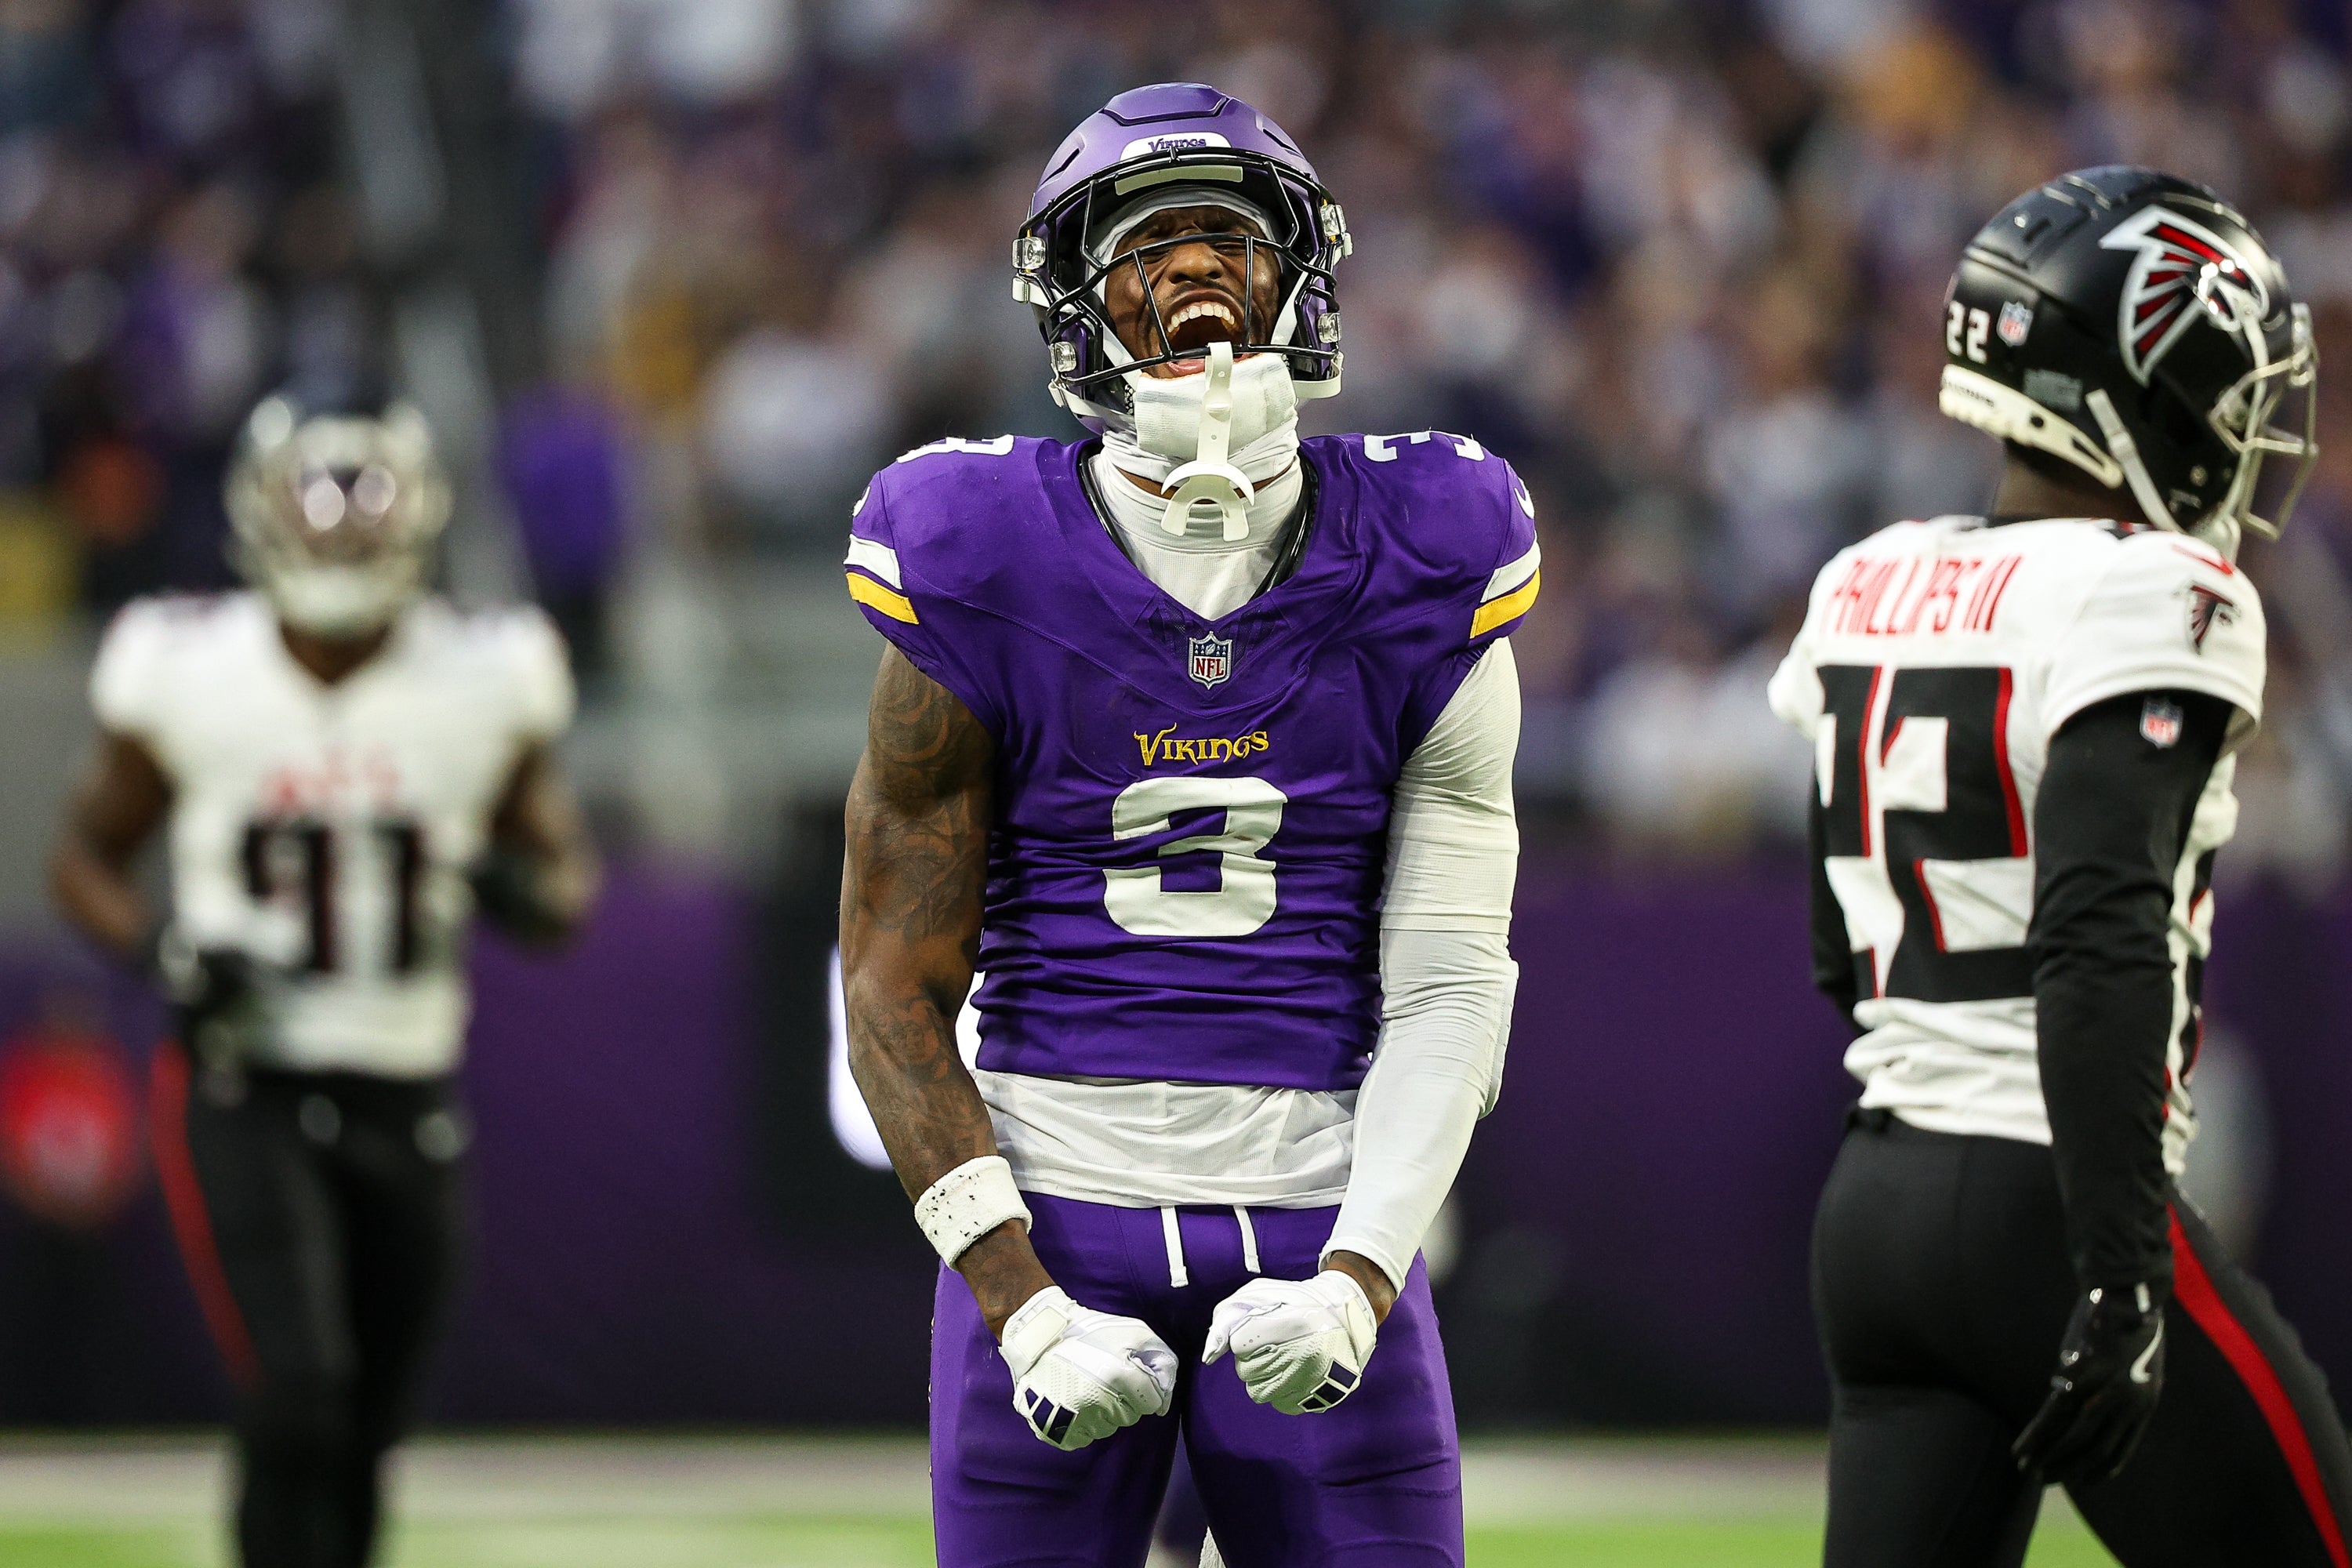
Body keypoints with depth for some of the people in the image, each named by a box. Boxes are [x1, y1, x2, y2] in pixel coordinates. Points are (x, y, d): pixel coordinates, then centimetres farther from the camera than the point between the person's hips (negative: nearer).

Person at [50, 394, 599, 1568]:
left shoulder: (481, 687, -3)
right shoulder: (190, 678, -6)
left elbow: (568, 876, 8)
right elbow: (88, 854, 7)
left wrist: (528, 892, -17)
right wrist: (166, 949, -14)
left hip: (406, 1103, 3)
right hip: (242, 1089, -3)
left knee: (359, 1438, 11)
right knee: (297, 1403, -19)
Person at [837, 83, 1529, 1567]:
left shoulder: (1416, 582, 1)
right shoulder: (988, 581, -3)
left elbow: (1450, 986, 0)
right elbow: (896, 985, -2)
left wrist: (1358, 1278, -14)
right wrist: (1018, 1303, -12)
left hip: (1322, 1236, 1)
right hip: (1053, 1230, -1)